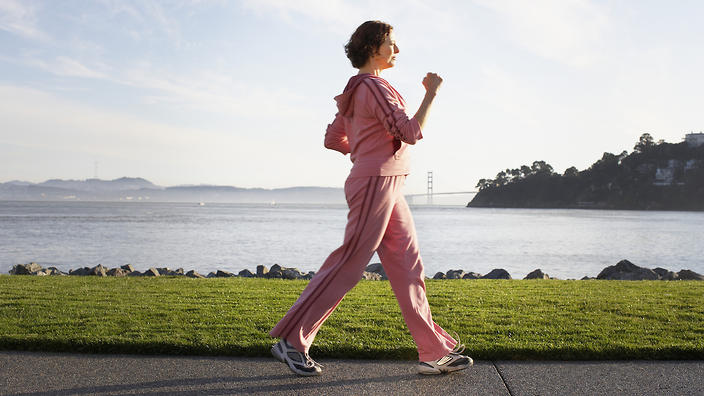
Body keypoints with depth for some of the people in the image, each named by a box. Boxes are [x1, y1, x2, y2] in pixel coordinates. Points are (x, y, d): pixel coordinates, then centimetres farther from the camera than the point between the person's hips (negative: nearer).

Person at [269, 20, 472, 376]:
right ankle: (291, 340, 3)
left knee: (408, 268, 8)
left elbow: (333, 139, 19)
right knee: (348, 265, -6)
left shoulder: (356, 90, 18)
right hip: (376, 185, -10)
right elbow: (411, 132, -18)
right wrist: (431, 93, -9)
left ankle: (435, 352, 12)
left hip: (388, 188, 10)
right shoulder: (374, 87, -12)